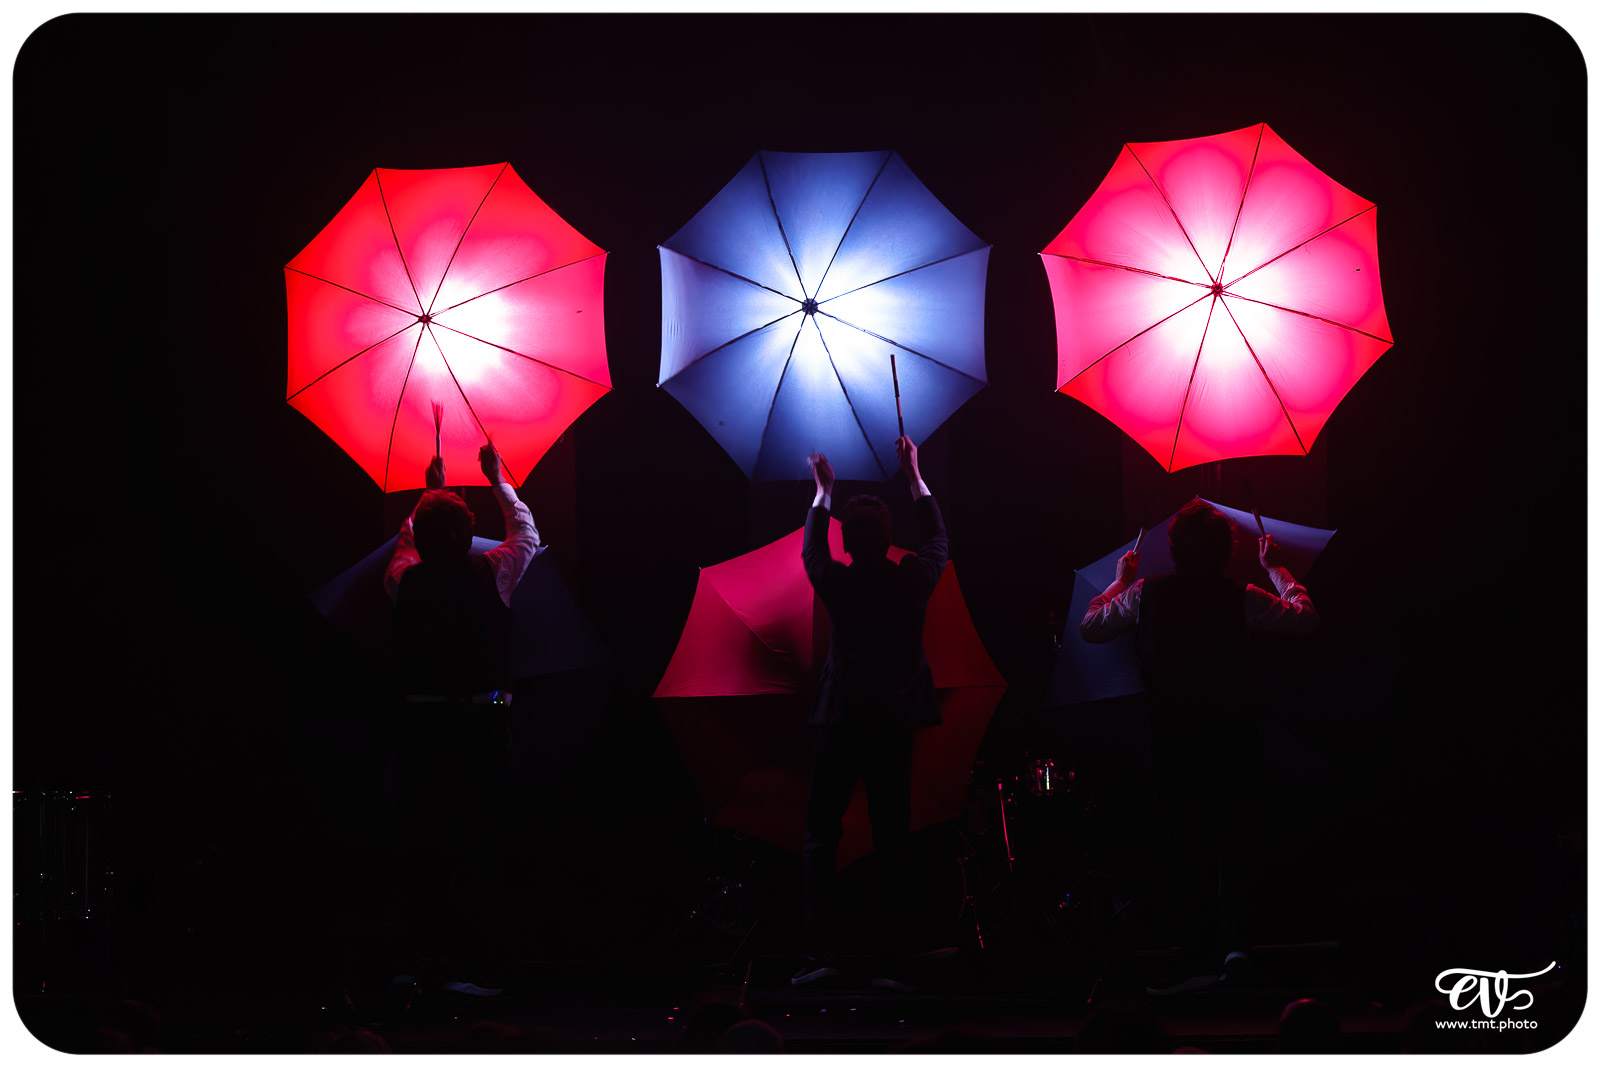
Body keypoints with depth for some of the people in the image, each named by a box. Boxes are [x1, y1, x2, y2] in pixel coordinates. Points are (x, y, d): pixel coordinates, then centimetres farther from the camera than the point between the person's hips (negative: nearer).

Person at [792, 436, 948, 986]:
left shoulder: (835, 583, -10)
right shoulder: (913, 580, -7)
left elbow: (811, 548, 13)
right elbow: (937, 538, 14)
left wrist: (823, 491, 26)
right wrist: (914, 475, 23)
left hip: (840, 723, -2)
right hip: (897, 722, 2)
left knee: (821, 835, 2)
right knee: (893, 832, 9)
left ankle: (823, 951, -7)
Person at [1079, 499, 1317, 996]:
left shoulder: (1145, 593, -5)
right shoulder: (1241, 598, -8)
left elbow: (1090, 627, 9)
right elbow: (1306, 617, 6)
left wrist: (1120, 580, 23)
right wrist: (1275, 568, 18)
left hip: (1173, 738, 0)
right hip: (1230, 736, 0)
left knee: (1185, 845, 6)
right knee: (1232, 841, 13)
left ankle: (1196, 955, 4)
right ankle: (1235, 942, 5)